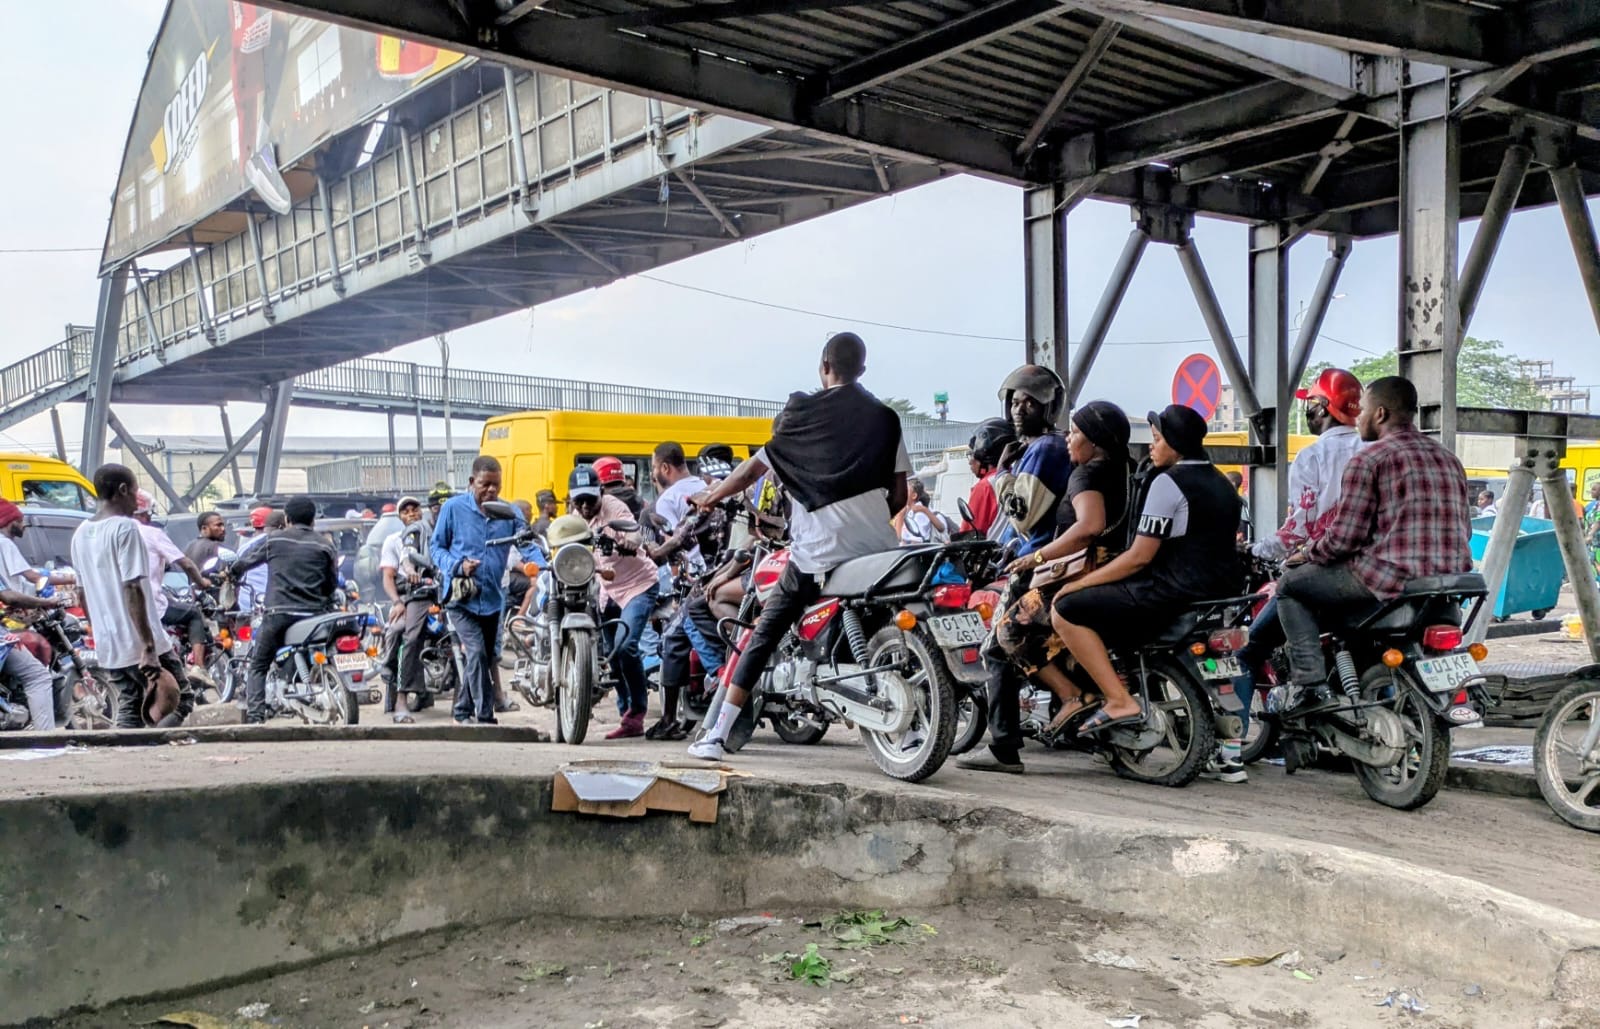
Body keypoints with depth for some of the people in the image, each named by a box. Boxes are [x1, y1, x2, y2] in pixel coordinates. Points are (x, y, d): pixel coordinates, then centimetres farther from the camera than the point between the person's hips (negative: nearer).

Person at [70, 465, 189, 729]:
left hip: (106, 647, 8)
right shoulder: (124, 527, -13)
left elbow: (82, 594, 18)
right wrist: (149, 646, -20)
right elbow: (132, 590, -20)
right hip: (139, 645, -8)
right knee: (178, 702, 3)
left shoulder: (81, 534, 12)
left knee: (129, 712, 13)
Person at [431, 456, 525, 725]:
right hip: (462, 598, -4)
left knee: (486, 658, 13)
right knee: (477, 653, -19)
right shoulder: (453, 508, -2)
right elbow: (437, 547, 4)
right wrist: (458, 566, -15)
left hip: (493, 599, 4)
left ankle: (463, 713, 31)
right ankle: (485, 717, -15)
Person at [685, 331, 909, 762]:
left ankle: (715, 737, 3)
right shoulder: (885, 417, 9)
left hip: (817, 549, -2)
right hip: (876, 547, 2)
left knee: (764, 636, 5)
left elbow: (753, 469, 8)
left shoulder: (802, 411, 3)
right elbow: (900, 493, 5)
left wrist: (710, 497, 22)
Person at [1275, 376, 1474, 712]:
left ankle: (1310, 684, -5)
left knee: (1290, 585, 9)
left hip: (1392, 578, -8)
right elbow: (1464, 529, 20)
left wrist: (1307, 555, 7)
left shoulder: (1369, 459, -6)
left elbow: (1344, 537, -11)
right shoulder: (1448, 459, 18)